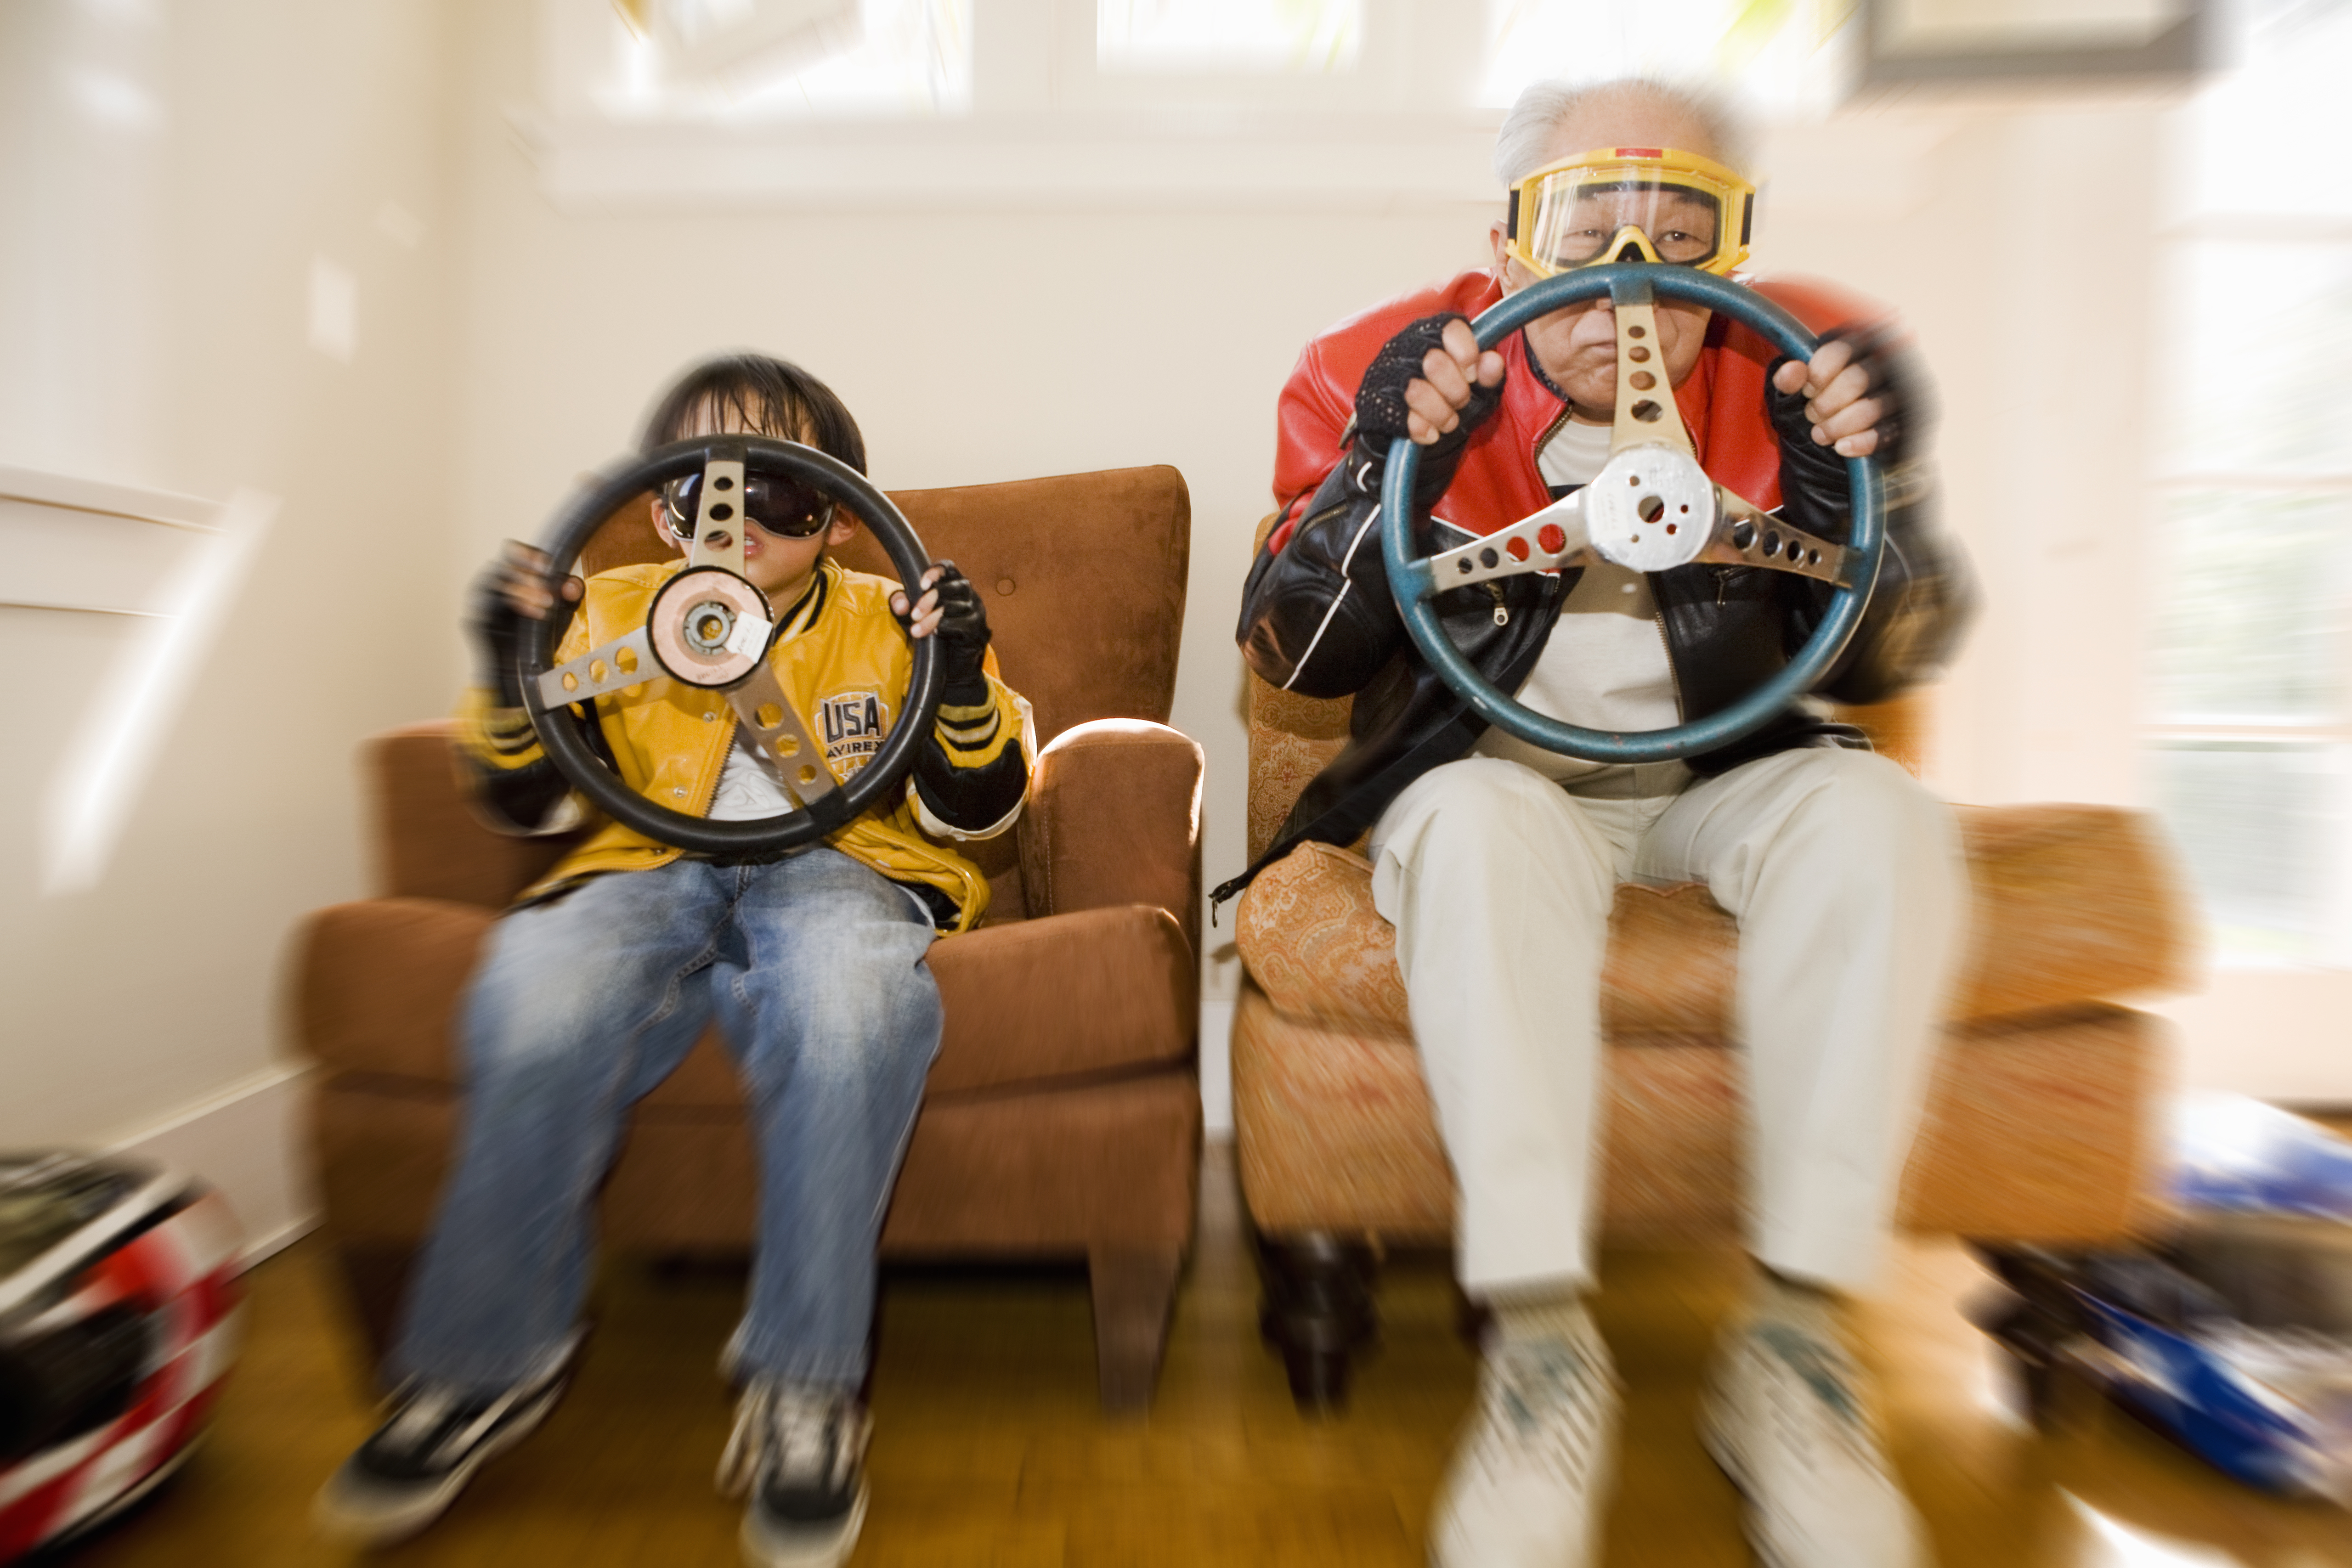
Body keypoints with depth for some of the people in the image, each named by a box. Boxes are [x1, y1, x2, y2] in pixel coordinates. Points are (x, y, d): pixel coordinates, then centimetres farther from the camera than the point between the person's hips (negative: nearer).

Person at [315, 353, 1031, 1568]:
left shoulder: (892, 623, 9)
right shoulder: (612, 613, 15)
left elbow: (972, 814, 3)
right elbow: (532, 808, 12)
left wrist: (964, 688, -15)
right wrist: (512, 678, -6)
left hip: (836, 864, -2)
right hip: (652, 866, 3)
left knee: (848, 1009, -36)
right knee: (534, 1004, -30)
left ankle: (803, 1384, -17)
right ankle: (485, 1361, -3)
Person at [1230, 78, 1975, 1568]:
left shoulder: (1804, 372, 2)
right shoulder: (1390, 370, -4)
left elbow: (1877, 670, 6)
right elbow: (1294, 660, -7)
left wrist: (1871, 494, -13)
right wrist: (1382, 472, -21)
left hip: (1723, 779, 3)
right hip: (1499, 784, -2)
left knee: (1877, 814, -26)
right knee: (1475, 819, -34)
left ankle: (1800, 1334, -15)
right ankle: (1541, 1338, -25)